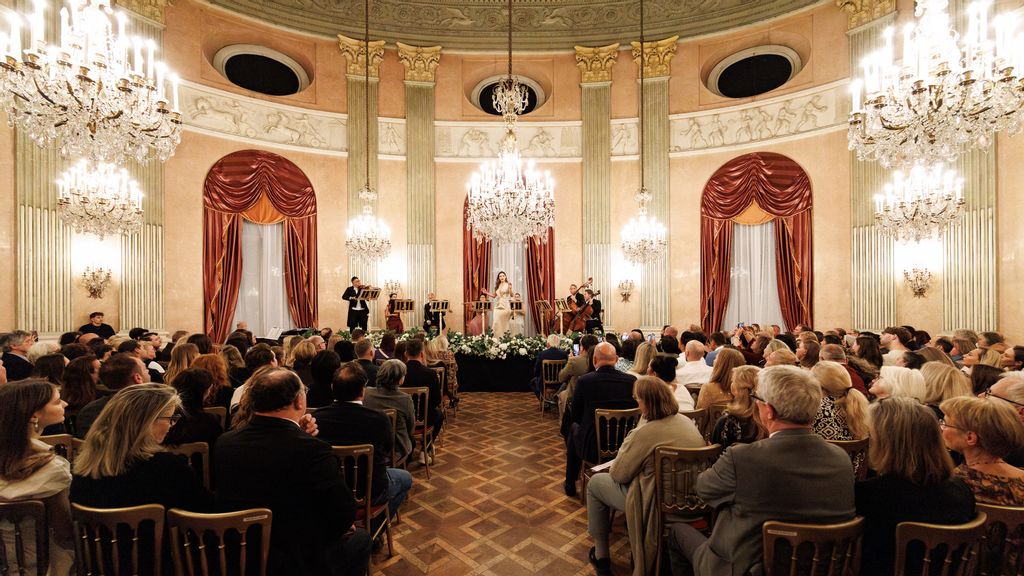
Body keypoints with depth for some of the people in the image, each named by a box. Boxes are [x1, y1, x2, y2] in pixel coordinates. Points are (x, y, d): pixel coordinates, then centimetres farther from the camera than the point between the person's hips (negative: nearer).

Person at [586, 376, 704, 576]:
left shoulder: (645, 432, -27)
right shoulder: (687, 421, -4)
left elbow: (617, 474, -16)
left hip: (657, 506, -7)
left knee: (595, 483, 12)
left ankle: (600, 555, 24)